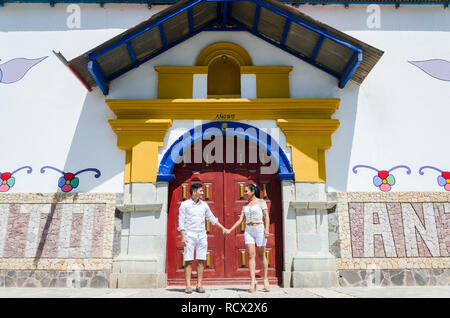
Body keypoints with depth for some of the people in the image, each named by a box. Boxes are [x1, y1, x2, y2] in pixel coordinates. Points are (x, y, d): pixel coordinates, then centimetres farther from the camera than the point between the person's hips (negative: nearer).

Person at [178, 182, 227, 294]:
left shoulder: (204, 204, 10)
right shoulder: (184, 205, -1)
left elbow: (212, 218, 19)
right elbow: (181, 222, -4)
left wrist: (223, 228, 17)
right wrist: (183, 237, -12)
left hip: (202, 235, 4)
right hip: (189, 235, -3)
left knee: (201, 261, 2)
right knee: (188, 261, -4)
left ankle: (199, 285, 7)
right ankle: (188, 286, 1)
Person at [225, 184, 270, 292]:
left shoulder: (261, 202, 0)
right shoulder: (245, 206, 14)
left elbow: (266, 216, -7)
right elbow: (240, 220, 12)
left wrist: (267, 229, -20)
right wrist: (230, 230, 4)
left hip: (259, 229, -4)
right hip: (248, 231, 4)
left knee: (261, 255, 3)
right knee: (251, 255, -7)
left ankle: (265, 279, 19)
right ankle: (253, 281, -9)